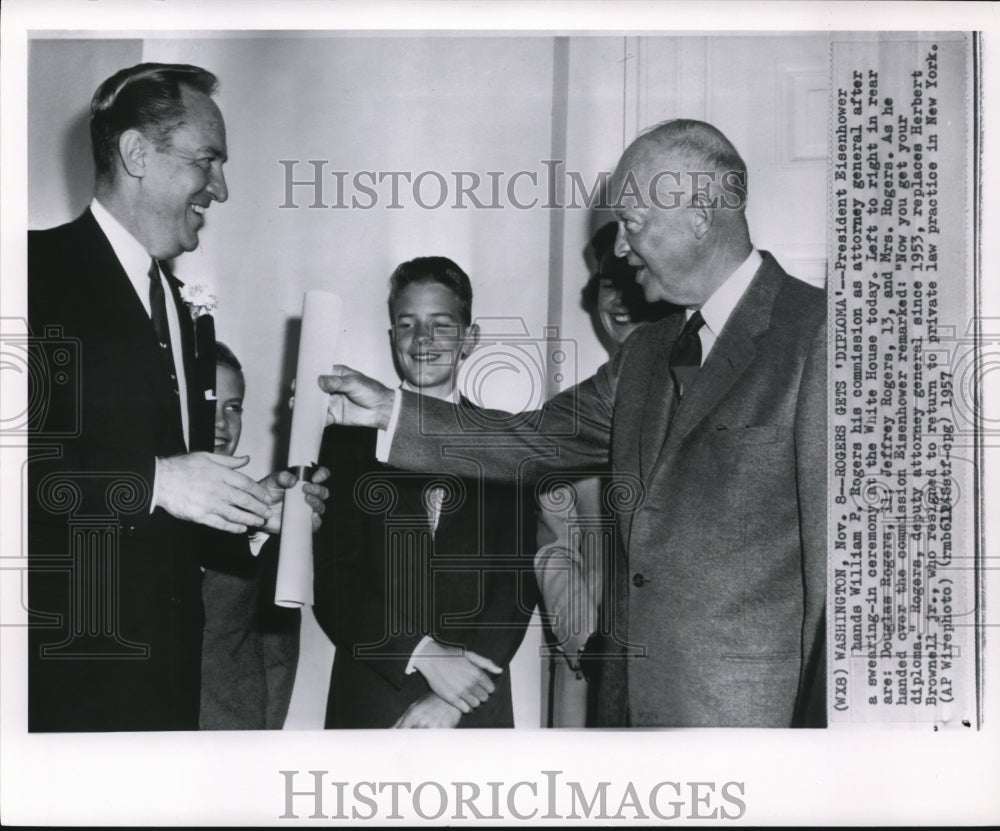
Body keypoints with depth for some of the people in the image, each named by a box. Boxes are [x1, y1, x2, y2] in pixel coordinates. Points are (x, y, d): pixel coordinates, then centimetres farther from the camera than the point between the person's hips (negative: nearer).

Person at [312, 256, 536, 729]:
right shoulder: (350, 437, 3)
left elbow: (519, 580, -2)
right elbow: (332, 582, -3)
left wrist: (455, 699, -12)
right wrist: (423, 655, -15)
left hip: (477, 706, 0)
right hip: (369, 704, 0)